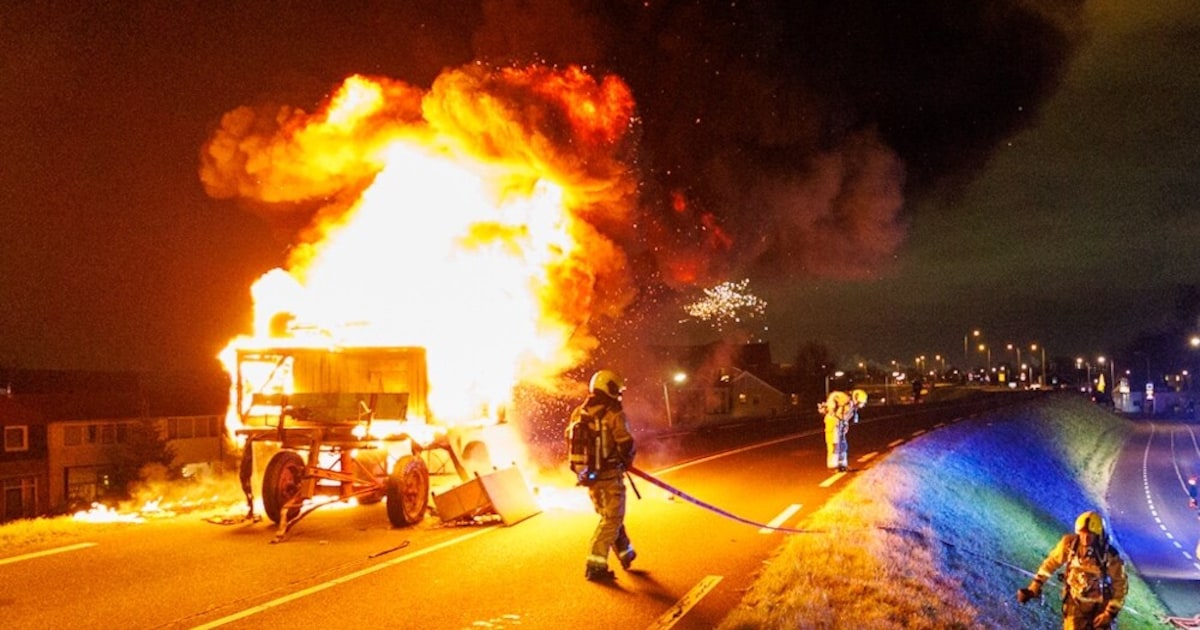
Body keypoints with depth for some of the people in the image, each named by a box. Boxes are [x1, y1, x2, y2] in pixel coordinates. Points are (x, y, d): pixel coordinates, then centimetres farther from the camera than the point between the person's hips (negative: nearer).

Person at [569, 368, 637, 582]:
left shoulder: (578, 413, 4)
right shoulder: (614, 414, -15)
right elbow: (627, 444, -17)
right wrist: (627, 460, 4)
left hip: (589, 475, 7)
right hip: (610, 475, -7)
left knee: (610, 516, 21)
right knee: (611, 520, 3)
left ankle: (626, 554, 35)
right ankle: (596, 566, -2)